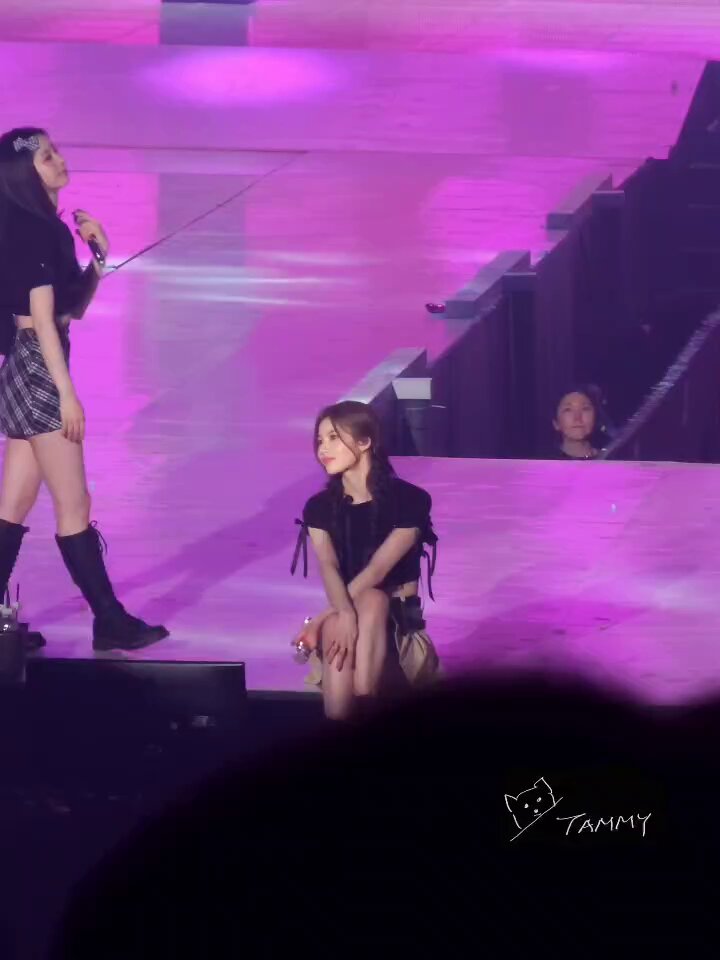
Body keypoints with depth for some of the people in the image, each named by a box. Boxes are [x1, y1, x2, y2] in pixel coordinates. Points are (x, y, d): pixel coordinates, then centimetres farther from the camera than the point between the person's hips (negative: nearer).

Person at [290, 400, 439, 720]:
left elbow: (378, 570, -18)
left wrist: (325, 618, -27)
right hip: (350, 618, 2)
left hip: (398, 622, -2)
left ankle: (364, 702, -48)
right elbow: (329, 569, -14)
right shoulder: (320, 507, 4)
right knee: (337, 630, -36)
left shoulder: (410, 500, -8)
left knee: (371, 601, -38)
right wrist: (346, 614, -37)